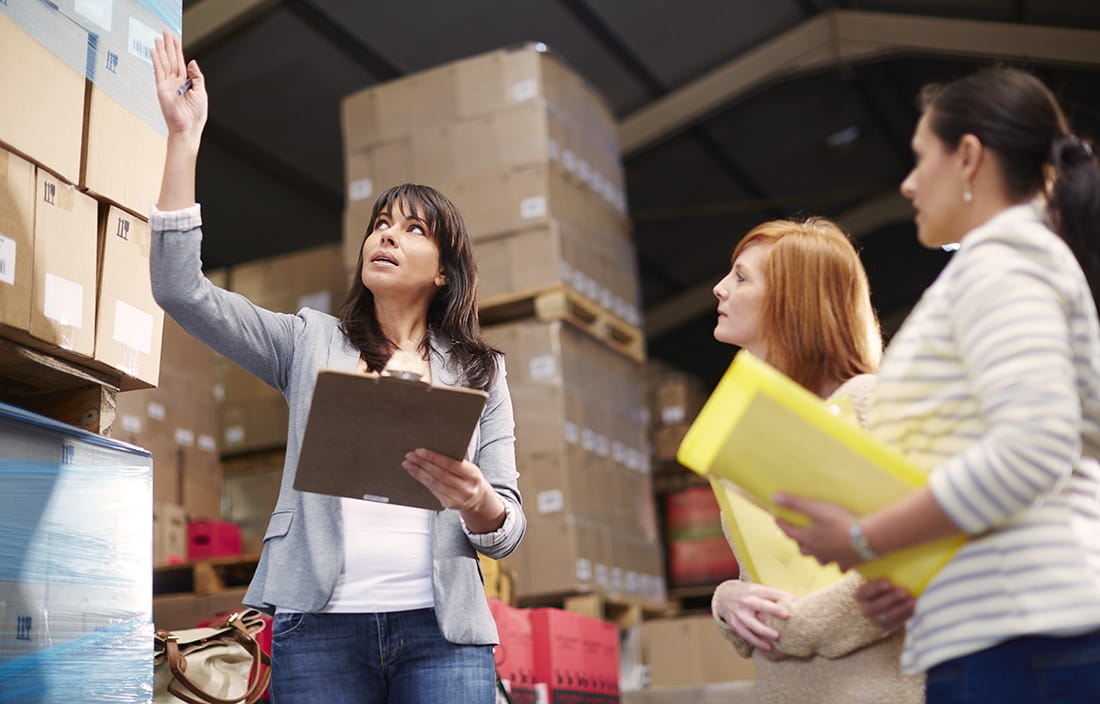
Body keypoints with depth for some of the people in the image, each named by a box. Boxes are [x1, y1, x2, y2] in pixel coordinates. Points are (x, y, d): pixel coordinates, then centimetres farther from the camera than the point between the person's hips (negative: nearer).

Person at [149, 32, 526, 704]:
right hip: (320, 625, 0)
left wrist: (476, 502, -18)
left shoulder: (480, 370, 11)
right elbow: (181, 290, -1)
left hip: (442, 629, 0)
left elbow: (507, 529, 6)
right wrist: (184, 136, -3)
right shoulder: (311, 341, 12)